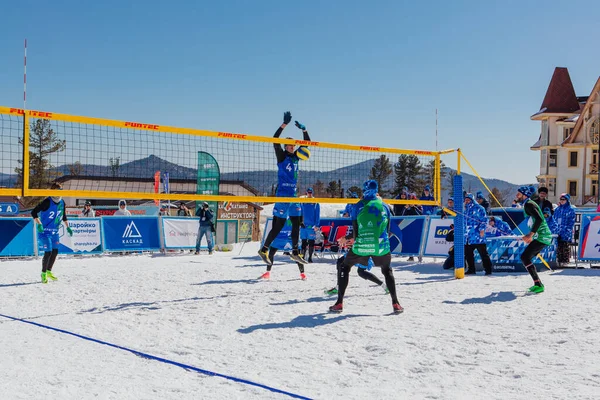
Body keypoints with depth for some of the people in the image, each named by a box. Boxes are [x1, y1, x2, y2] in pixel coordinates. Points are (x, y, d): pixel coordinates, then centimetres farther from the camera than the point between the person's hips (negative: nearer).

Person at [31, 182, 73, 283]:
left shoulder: (62, 202, 2)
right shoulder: (47, 202, -18)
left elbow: (63, 216, 20)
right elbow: (34, 212, -18)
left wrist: (67, 227, 19)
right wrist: (39, 224, -28)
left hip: (55, 231, 7)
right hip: (44, 231, -7)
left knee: (55, 251, 11)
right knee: (48, 252, -12)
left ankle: (49, 271, 29)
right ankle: (43, 274, 5)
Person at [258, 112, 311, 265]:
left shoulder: (295, 157, 11)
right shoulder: (281, 156, -5)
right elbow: (275, 140, -20)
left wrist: (304, 129, -1)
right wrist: (284, 124, -25)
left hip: (294, 195, 7)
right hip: (282, 194, -7)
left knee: (296, 224, 9)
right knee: (279, 225, -6)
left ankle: (295, 252, 19)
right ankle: (264, 249, 6)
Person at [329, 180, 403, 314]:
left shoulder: (358, 206, 1)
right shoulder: (384, 206, 8)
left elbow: (355, 231, 2)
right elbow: (388, 230, 11)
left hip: (361, 246, -2)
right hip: (381, 246, 2)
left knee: (344, 268, 18)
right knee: (387, 271, 26)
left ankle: (339, 303, 12)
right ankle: (395, 303, 15)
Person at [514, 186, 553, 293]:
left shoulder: (528, 204, -12)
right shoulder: (528, 204, 19)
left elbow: (539, 219, -25)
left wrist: (530, 234, -24)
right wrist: (530, 236, 24)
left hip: (542, 237, -10)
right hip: (543, 236, 10)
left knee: (525, 257, -15)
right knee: (526, 258, 14)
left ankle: (538, 284, -19)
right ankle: (537, 284, 16)